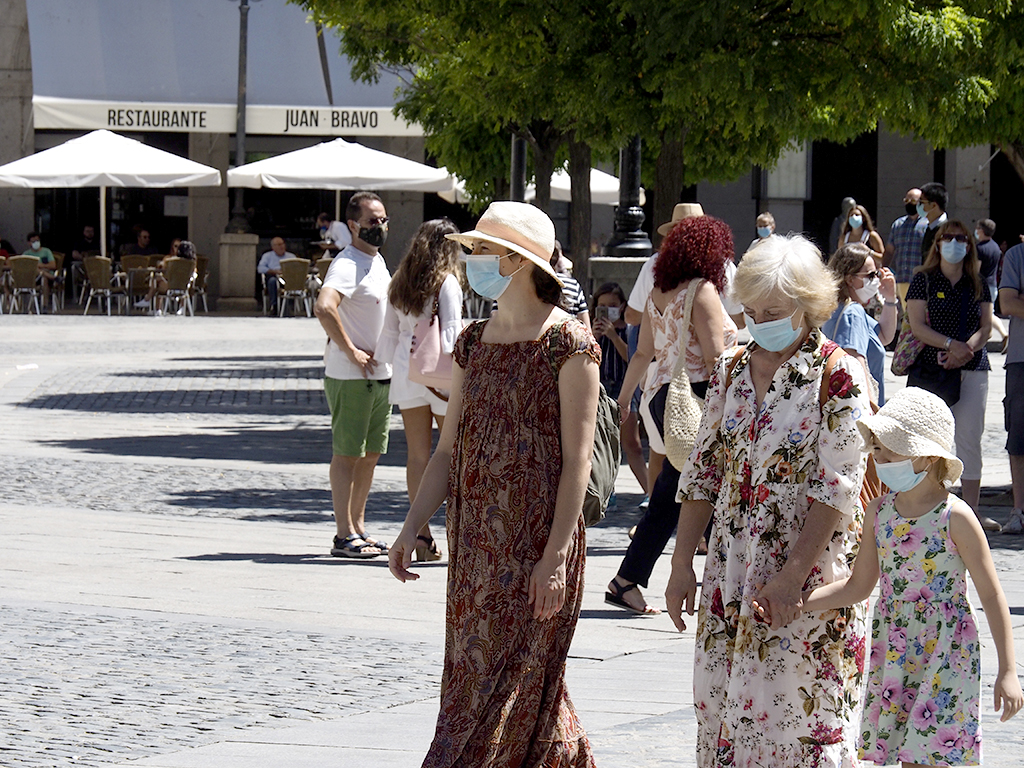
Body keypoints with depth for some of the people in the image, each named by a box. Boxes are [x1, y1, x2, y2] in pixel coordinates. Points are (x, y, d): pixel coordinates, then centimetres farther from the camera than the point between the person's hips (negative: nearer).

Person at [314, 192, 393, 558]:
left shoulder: (378, 261, 14)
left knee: (371, 453, 12)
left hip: (380, 375, 9)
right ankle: (344, 535, -4)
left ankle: (358, 528, 20)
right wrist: (351, 351, -26)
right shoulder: (348, 264, -16)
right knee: (347, 454, -5)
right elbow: (324, 308, -33)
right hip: (350, 377, -9)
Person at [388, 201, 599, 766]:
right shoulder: (474, 342, 12)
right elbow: (449, 450, 15)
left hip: (535, 542, -8)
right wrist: (411, 529, 7)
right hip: (476, 539, 8)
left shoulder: (567, 343, -9)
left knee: (511, 685, -6)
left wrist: (555, 556, -18)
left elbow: (577, 459, -13)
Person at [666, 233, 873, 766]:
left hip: (808, 571, -6)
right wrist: (682, 564, 8)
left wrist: (792, 574, -20)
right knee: (722, 710, 6)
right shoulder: (730, 373, 9)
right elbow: (702, 474, 13)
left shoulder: (840, 377, -9)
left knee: (798, 718, -5)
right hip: (731, 574, 6)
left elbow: (838, 488, -15)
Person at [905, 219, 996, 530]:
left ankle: (972, 509, 2)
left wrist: (967, 348, -13)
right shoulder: (924, 280, 2)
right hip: (930, 369, -3)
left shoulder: (978, 285, 11)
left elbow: (985, 327, 6)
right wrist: (950, 344, -17)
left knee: (970, 437, 0)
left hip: (972, 369, 3)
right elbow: (917, 326, -5)